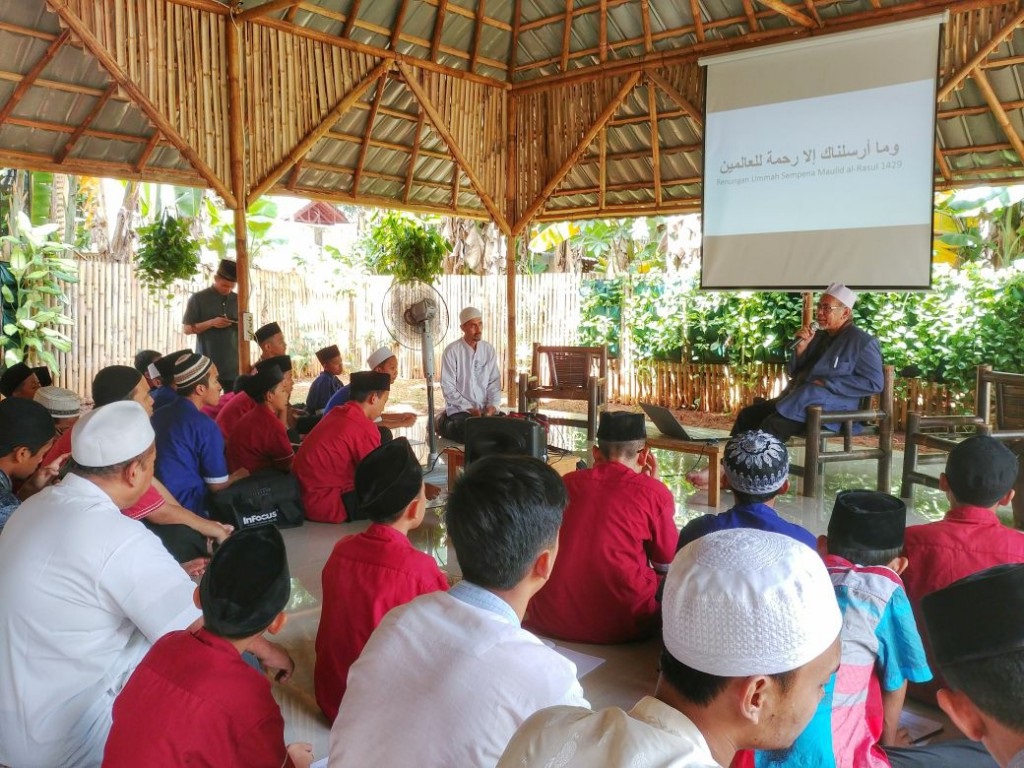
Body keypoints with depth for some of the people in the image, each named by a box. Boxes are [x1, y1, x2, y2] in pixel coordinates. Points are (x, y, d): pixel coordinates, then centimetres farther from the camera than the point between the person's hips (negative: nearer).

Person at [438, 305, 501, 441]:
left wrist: (493, 405, -11)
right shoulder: (451, 351, -9)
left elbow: (494, 382, 6)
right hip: (459, 409, -4)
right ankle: (444, 424, 4)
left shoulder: (489, 350, 6)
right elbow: (448, 388, -11)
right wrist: (469, 408, -18)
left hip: (485, 409, 4)